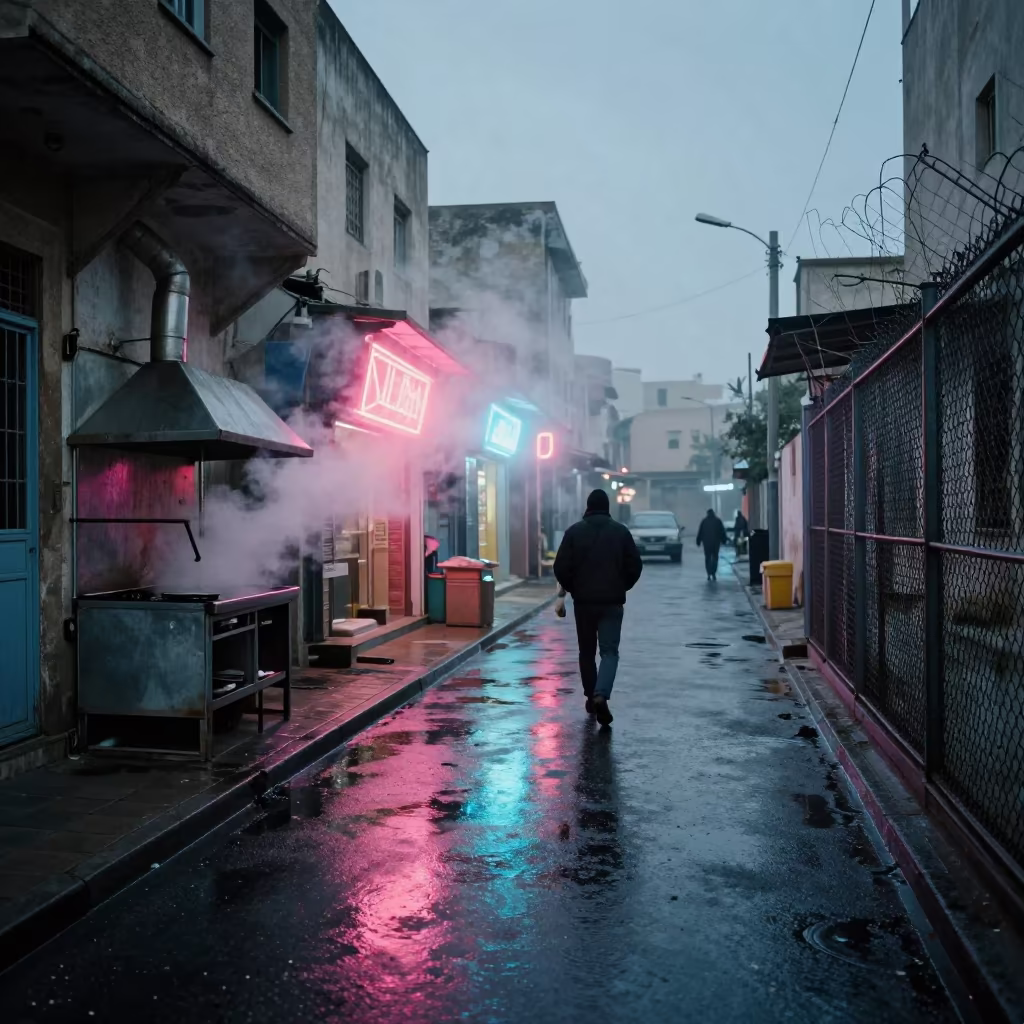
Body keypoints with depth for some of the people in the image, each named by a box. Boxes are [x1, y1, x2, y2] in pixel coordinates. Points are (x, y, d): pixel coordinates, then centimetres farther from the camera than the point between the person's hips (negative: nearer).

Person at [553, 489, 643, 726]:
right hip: (612, 601, -1)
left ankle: (591, 697, 21)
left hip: (583, 600, 1)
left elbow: (561, 567, -5)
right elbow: (635, 566, 0)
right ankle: (600, 696, -21)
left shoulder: (574, 531, -2)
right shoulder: (621, 531, 0)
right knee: (609, 651, -1)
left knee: (587, 651, 15)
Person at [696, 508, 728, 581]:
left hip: (706, 542, 0)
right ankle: (714, 573, 0)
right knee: (715, 557, 10)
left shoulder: (704, 521, 0)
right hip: (716, 542, 0)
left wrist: (698, 541, 4)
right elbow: (722, 531, 2)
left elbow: (700, 532, -1)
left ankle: (709, 574, -3)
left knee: (707, 558, 5)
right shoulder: (718, 521, 0)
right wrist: (723, 540, 10)